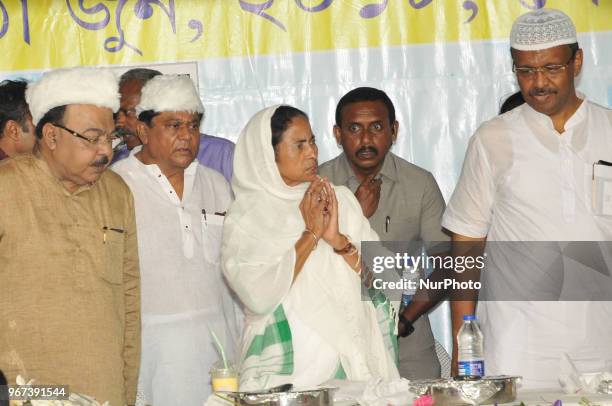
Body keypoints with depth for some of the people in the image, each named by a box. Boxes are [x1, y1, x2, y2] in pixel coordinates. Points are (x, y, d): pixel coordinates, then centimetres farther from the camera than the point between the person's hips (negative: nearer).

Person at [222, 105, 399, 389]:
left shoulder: (339, 198, 7)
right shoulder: (245, 219, -3)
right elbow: (258, 298, -17)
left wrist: (338, 239, -13)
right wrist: (311, 234, -12)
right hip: (284, 370, -3)